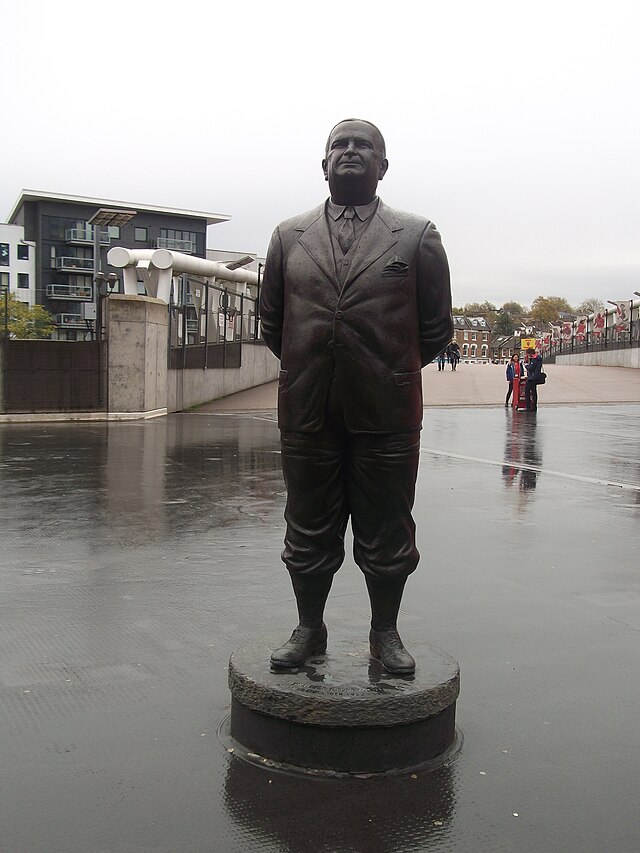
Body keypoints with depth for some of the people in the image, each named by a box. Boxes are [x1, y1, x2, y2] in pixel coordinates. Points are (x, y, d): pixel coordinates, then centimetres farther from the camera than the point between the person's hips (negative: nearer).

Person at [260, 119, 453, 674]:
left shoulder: (418, 237, 4)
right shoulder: (289, 237, 10)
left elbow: (437, 328, 8)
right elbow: (271, 322, 16)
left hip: (387, 414, -1)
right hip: (306, 413, 2)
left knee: (386, 533, 8)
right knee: (309, 530, 11)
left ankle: (385, 633, 26)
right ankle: (309, 630, 28)